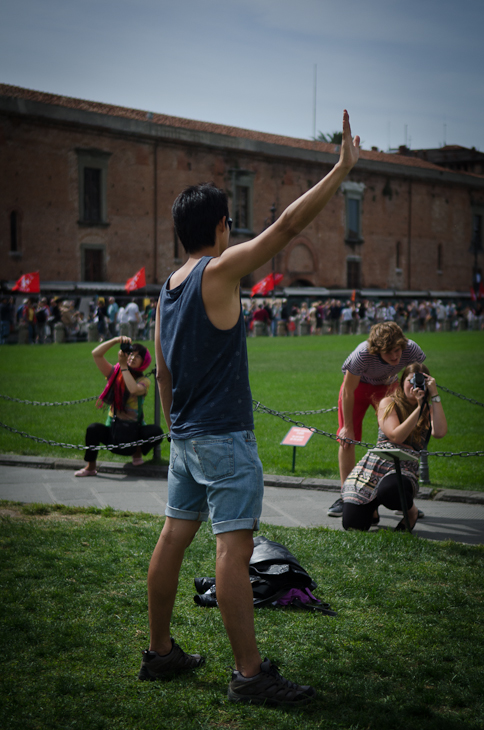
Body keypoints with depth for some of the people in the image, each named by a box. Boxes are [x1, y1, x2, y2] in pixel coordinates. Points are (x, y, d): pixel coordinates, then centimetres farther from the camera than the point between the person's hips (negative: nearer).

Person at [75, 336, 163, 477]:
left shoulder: (144, 381, -2)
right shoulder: (114, 374, 4)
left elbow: (134, 389, -28)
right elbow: (96, 354, -8)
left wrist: (123, 365, -23)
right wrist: (116, 340, -18)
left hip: (134, 431, -1)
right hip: (113, 430, 1)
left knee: (156, 431, -29)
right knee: (93, 429, -29)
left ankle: (137, 452, 2)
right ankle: (90, 467, -11)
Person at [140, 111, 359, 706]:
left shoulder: (167, 290, 11)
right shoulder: (218, 272, -13)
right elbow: (288, 225, -16)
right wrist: (343, 167, -11)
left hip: (185, 436, 9)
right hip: (224, 438, -9)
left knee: (173, 539, 13)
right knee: (234, 549, -7)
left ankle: (160, 652, 22)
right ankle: (250, 674, -4)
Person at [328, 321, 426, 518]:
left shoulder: (411, 350, -33)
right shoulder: (363, 354, -40)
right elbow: (348, 392, -24)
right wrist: (348, 426, -16)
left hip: (388, 385, 2)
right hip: (358, 384, -2)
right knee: (347, 439, -8)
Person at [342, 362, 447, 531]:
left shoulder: (429, 411, 13)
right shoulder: (388, 403, 8)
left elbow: (440, 432, -11)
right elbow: (396, 436, -8)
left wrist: (434, 396, -6)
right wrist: (419, 407, -7)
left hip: (404, 470, -1)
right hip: (372, 465, 1)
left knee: (389, 490, -41)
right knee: (352, 525, -17)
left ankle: (411, 511, -4)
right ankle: (372, 504, 20)